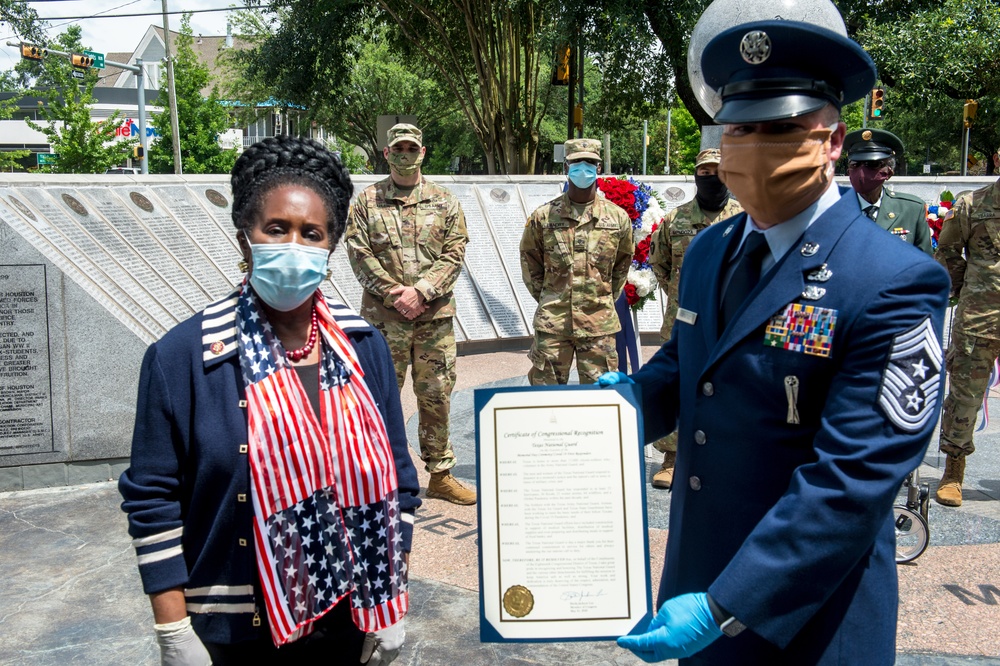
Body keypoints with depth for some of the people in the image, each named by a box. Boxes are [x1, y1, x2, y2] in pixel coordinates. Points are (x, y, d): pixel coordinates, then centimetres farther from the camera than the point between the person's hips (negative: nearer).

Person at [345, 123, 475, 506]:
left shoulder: (444, 201, 8)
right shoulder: (367, 201, 5)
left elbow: (454, 254, 1)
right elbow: (359, 254, -2)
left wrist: (421, 292, -12)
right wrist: (393, 294, -12)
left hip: (435, 315, 2)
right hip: (383, 315, -1)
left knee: (436, 394, 8)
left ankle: (440, 474, 21)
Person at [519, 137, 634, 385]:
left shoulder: (618, 217, 4)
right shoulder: (543, 216, 1)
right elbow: (529, 263, 11)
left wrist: (606, 299, 13)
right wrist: (548, 300, 9)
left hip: (599, 322, 1)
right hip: (552, 322, -1)